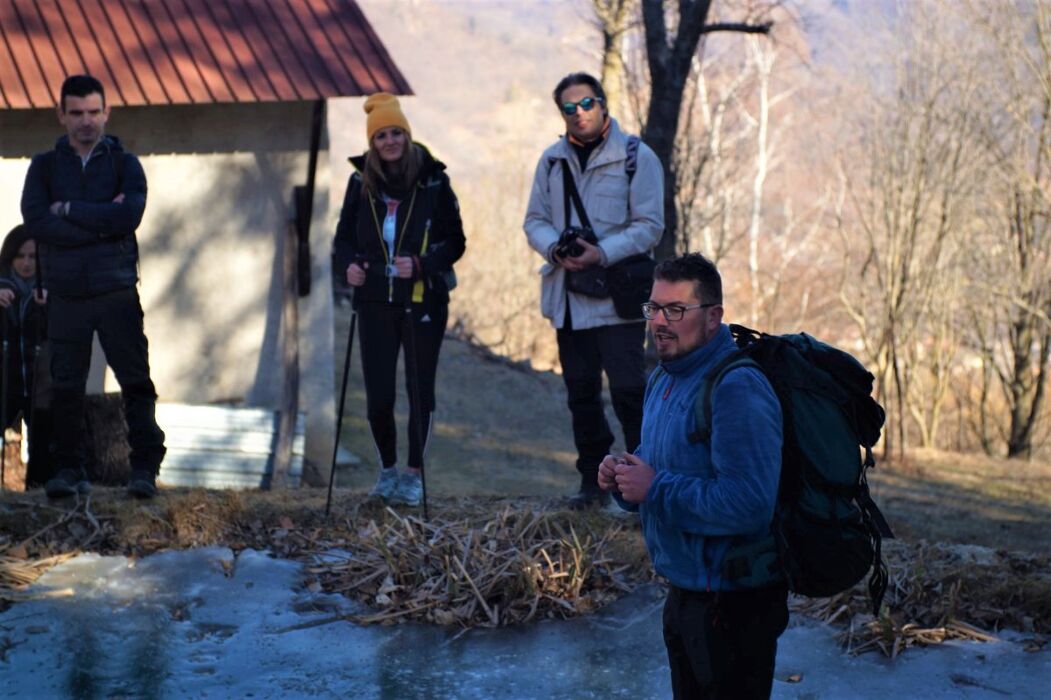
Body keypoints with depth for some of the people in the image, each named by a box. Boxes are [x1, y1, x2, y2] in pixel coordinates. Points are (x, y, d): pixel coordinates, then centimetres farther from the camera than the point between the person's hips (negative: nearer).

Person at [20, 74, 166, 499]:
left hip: (117, 292, -1)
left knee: (136, 381, -5)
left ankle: (145, 469, -2)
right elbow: (35, 221, -8)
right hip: (66, 295, 1)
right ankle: (69, 471, 11)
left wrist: (69, 210, -8)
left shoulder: (124, 164, 6)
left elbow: (129, 216, -13)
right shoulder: (44, 167, 9)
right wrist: (101, 221, -11)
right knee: (66, 386, 3)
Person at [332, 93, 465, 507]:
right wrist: (349, 264, -10)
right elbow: (344, 236, 12)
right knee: (378, 394, -1)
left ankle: (414, 473, 18)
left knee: (420, 390, 4)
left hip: (423, 301, -2)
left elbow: (455, 241, -3)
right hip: (375, 302, 2)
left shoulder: (432, 180, -4)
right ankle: (388, 468, 22)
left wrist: (422, 264, -19)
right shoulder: (361, 182, 3)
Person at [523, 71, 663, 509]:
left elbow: (649, 226, -6)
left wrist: (603, 253, -19)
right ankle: (593, 480, 19)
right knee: (580, 391, 10)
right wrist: (556, 249, -10)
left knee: (627, 389, -10)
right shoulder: (553, 160, 12)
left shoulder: (636, 157, -2)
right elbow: (535, 220, 12)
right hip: (567, 296, 5)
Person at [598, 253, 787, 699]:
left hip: (732, 604, -10)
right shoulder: (663, 379, 9)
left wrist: (655, 488, -23)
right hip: (683, 593, 10)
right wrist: (623, 481, -1)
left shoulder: (737, 388, -23)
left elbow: (748, 506, -31)